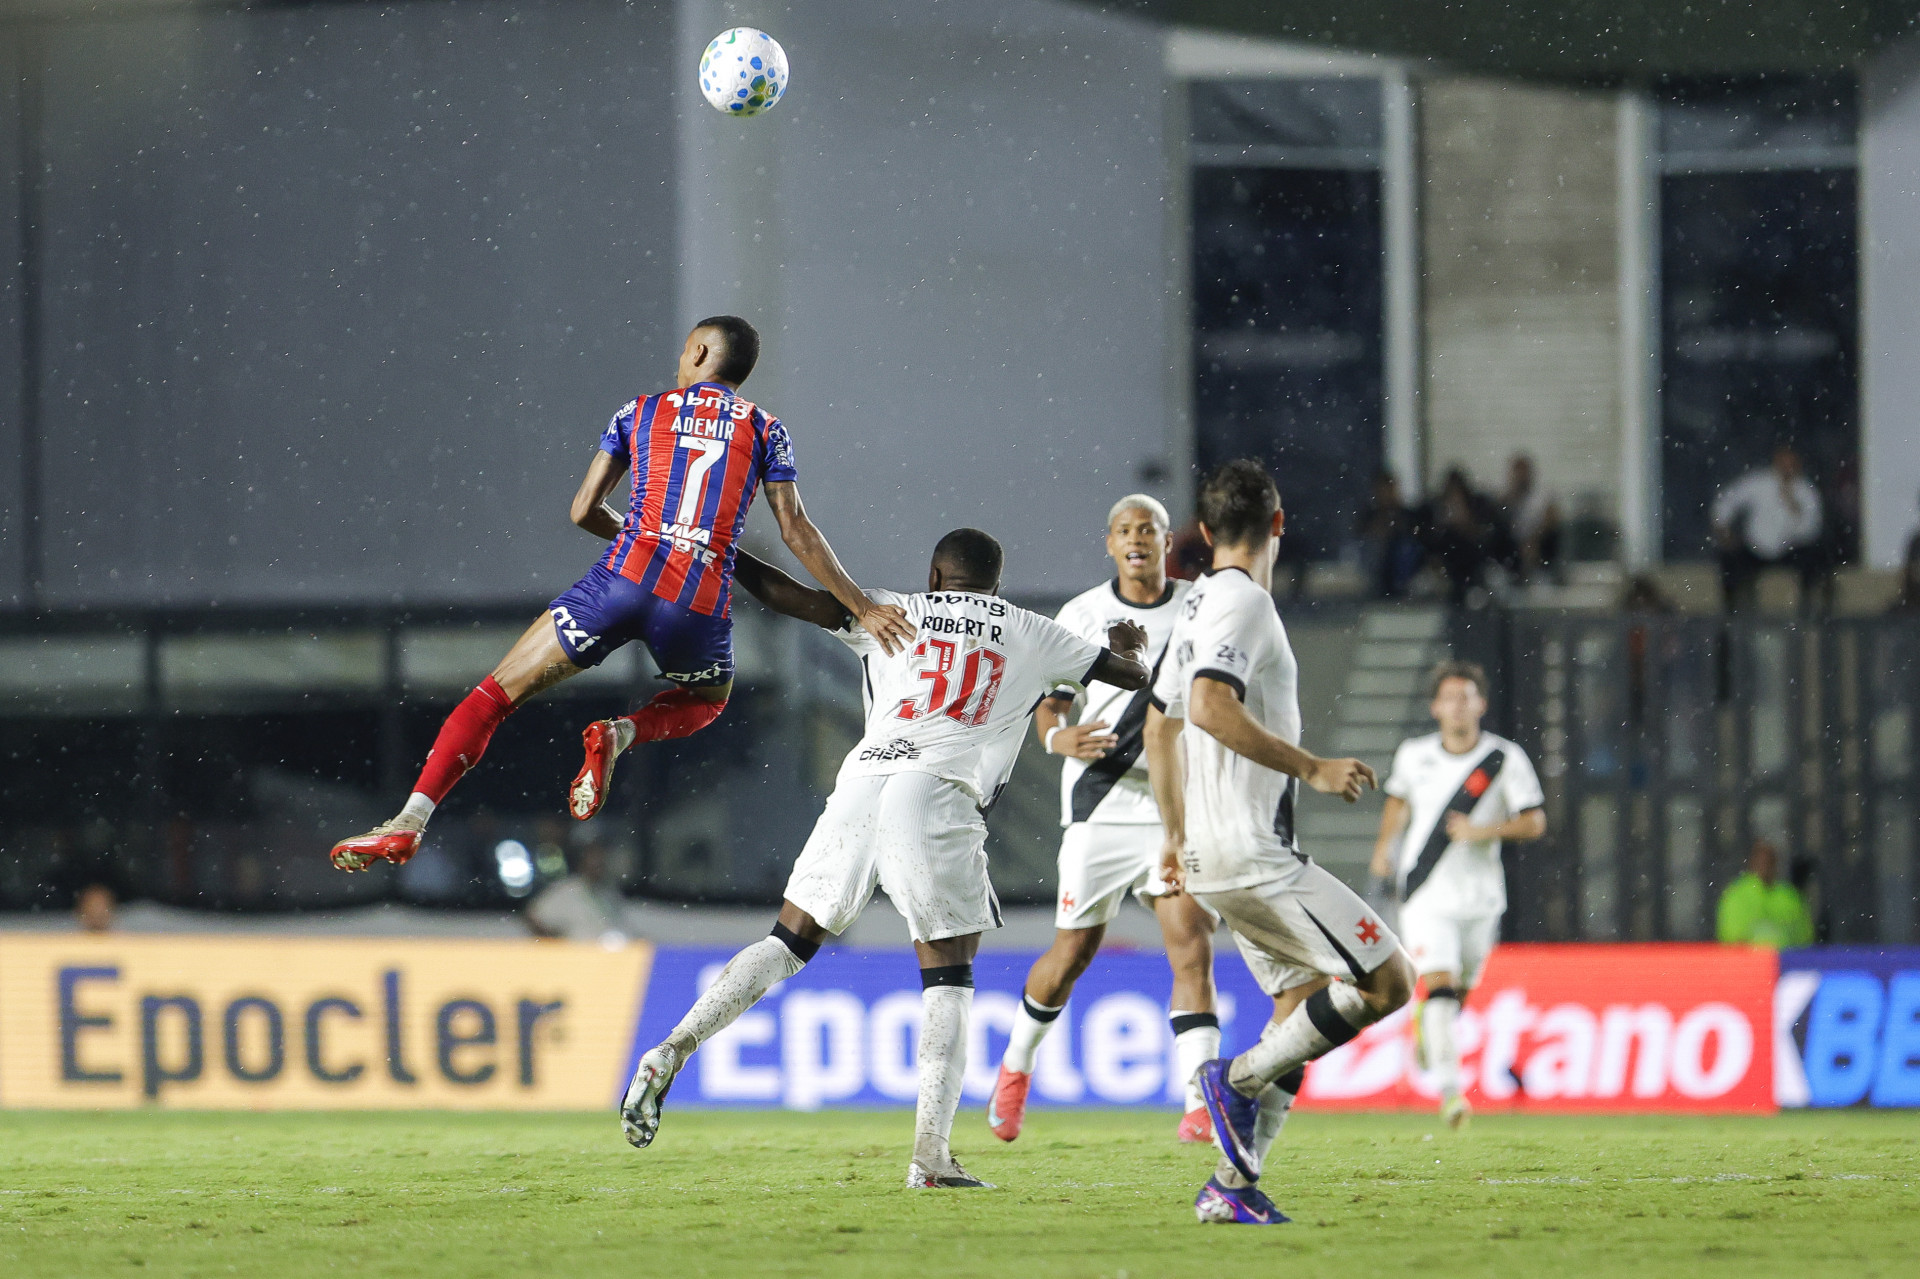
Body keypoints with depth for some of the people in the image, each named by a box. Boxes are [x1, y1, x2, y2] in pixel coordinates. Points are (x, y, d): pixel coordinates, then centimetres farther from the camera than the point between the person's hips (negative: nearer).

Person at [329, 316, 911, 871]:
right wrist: (863, 608, 14)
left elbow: (584, 511, 14)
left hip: (625, 576, -1)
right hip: (702, 601, 1)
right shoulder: (765, 430, 12)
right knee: (709, 700, 33)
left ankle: (411, 820, -8)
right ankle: (621, 734, 0)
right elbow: (797, 532, 8)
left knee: (496, 694, 7)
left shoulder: (640, 413, 14)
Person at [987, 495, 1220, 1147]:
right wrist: (1060, 736, -19)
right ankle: (1016, 1064, 31)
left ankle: (1200, 1105, -16)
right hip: (1100, 805, -1)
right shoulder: (1082, 615, 0)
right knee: (1073, 952, 4)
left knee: (1192, 945, -14)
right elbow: (1047, 706, 4)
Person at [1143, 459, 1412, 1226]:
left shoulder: (1198, 605, 18)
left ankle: (1232, 1186, 4)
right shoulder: (1243, 602, -11)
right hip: (1251, 853, -10)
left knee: (1304, 1005, 10)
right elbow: (1211, 706, -26)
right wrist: (1313, 769, -24)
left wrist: (1175, 833, 33)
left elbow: (1160, 723, 26)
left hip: (1212, 852, 10)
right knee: (1387, 982, -10)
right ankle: (1243, 1076, -12)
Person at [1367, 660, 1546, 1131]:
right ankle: (1449, 1088, -23)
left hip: (1480, 894, 1)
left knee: (1459, 991, 13)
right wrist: (1384, 851, 17)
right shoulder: (1414, 756, 2)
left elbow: (1535, 821, -6)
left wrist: (1488, 831, -21)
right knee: (1439, 985, -17)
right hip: (1426, 893, -1)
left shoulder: (1505, 759, -5)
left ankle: (1424, 1031, 47)